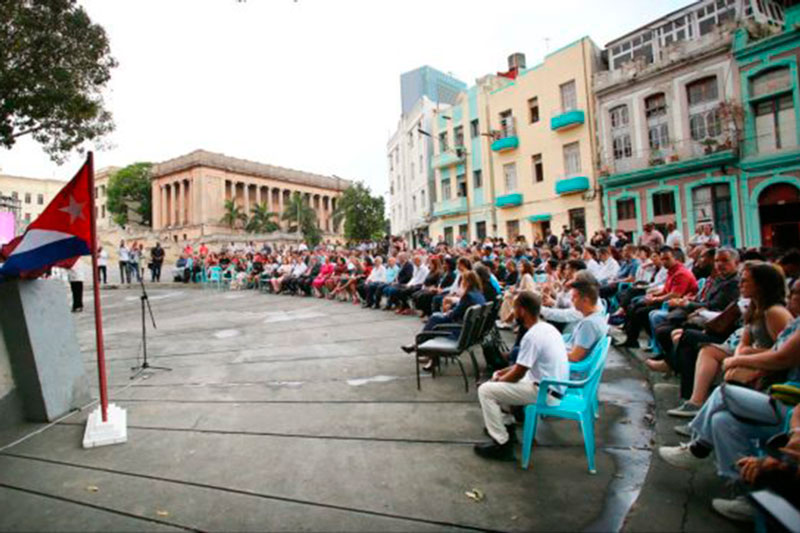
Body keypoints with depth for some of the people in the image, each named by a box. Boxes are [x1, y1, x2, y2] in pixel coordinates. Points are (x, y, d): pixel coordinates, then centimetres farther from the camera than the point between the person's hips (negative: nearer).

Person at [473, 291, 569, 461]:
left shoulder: (532, 336, -25)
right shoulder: (547, 328, 6)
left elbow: (518, 374, -18)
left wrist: (499, 380, 1)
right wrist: (503, 372, 12)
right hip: (551, 385, 10)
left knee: (486, 390, -11)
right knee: (500, 379, 22)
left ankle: (502, 445, -3)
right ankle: (507, 425, 28)